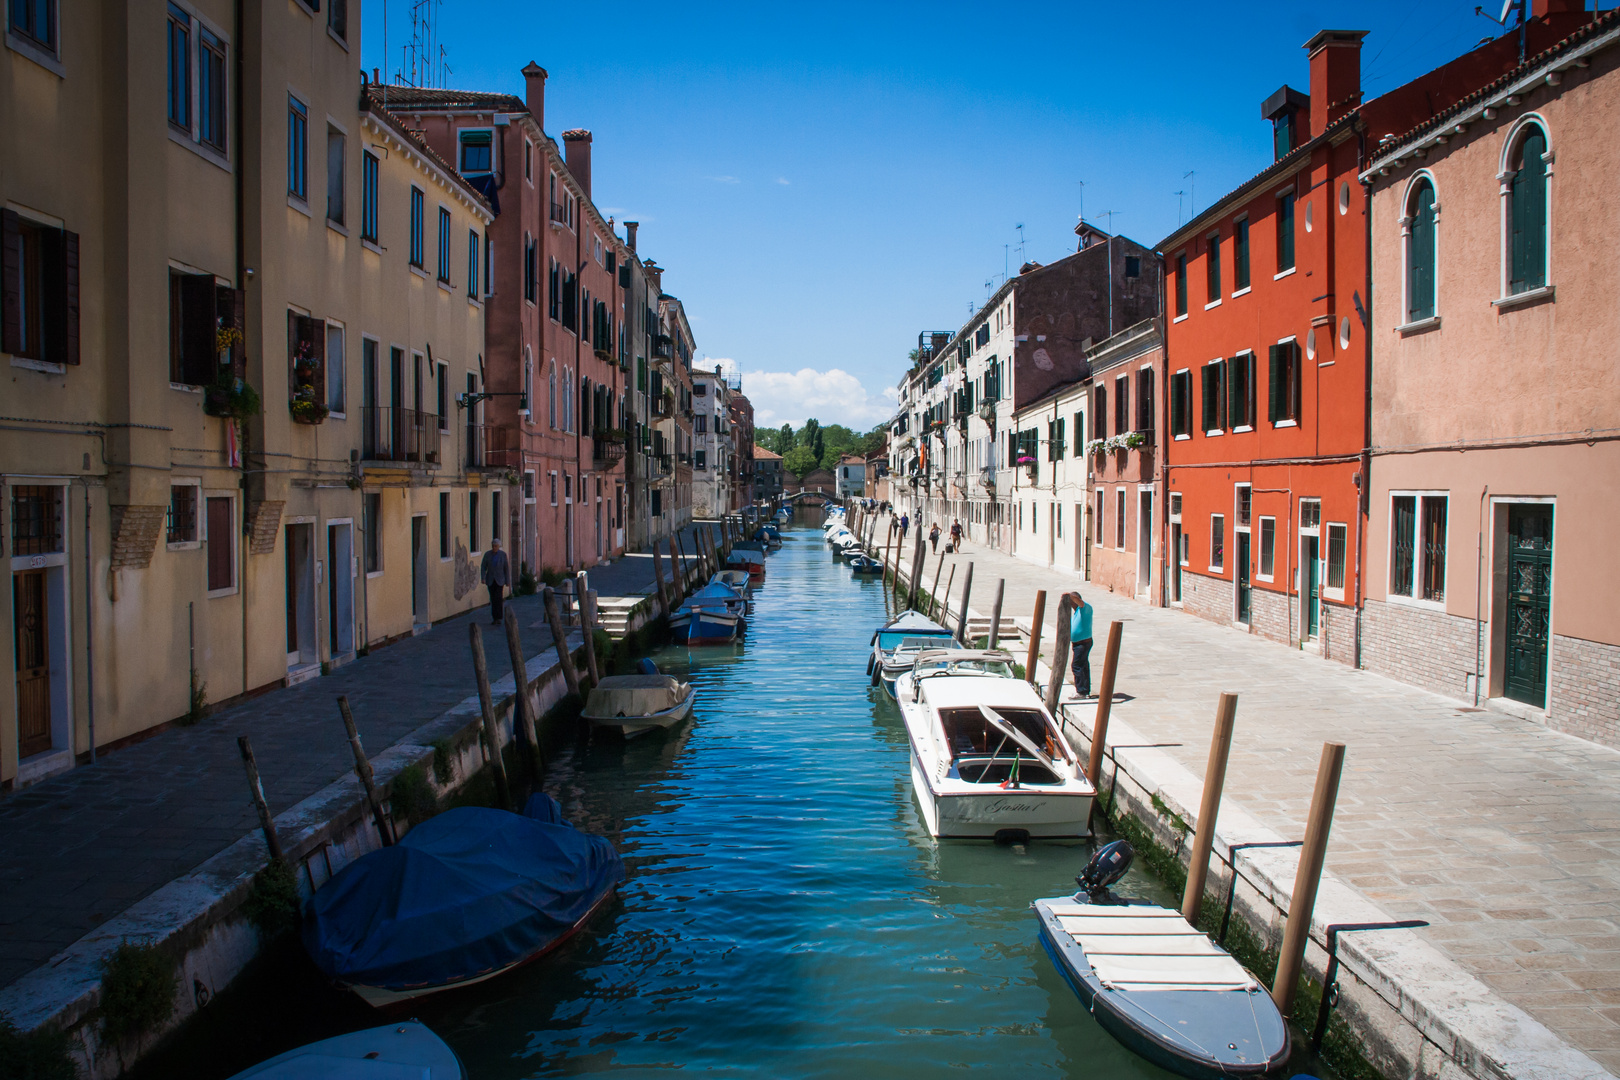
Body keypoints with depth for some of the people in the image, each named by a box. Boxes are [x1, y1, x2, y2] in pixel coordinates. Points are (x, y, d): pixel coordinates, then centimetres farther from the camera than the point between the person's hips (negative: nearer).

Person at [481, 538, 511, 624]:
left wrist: (508, 581, -1)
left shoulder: (503, 554, -6)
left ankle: (499, 618, -13)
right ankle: (494, 618, 14)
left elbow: (506, 568, -1)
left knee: (499, 598, -15)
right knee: (493, 599, 5)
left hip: (500, 580, -2)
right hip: (490, 580, 2)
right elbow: (483, 567, -4)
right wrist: (482, 578, -17)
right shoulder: (487, 554, -3)